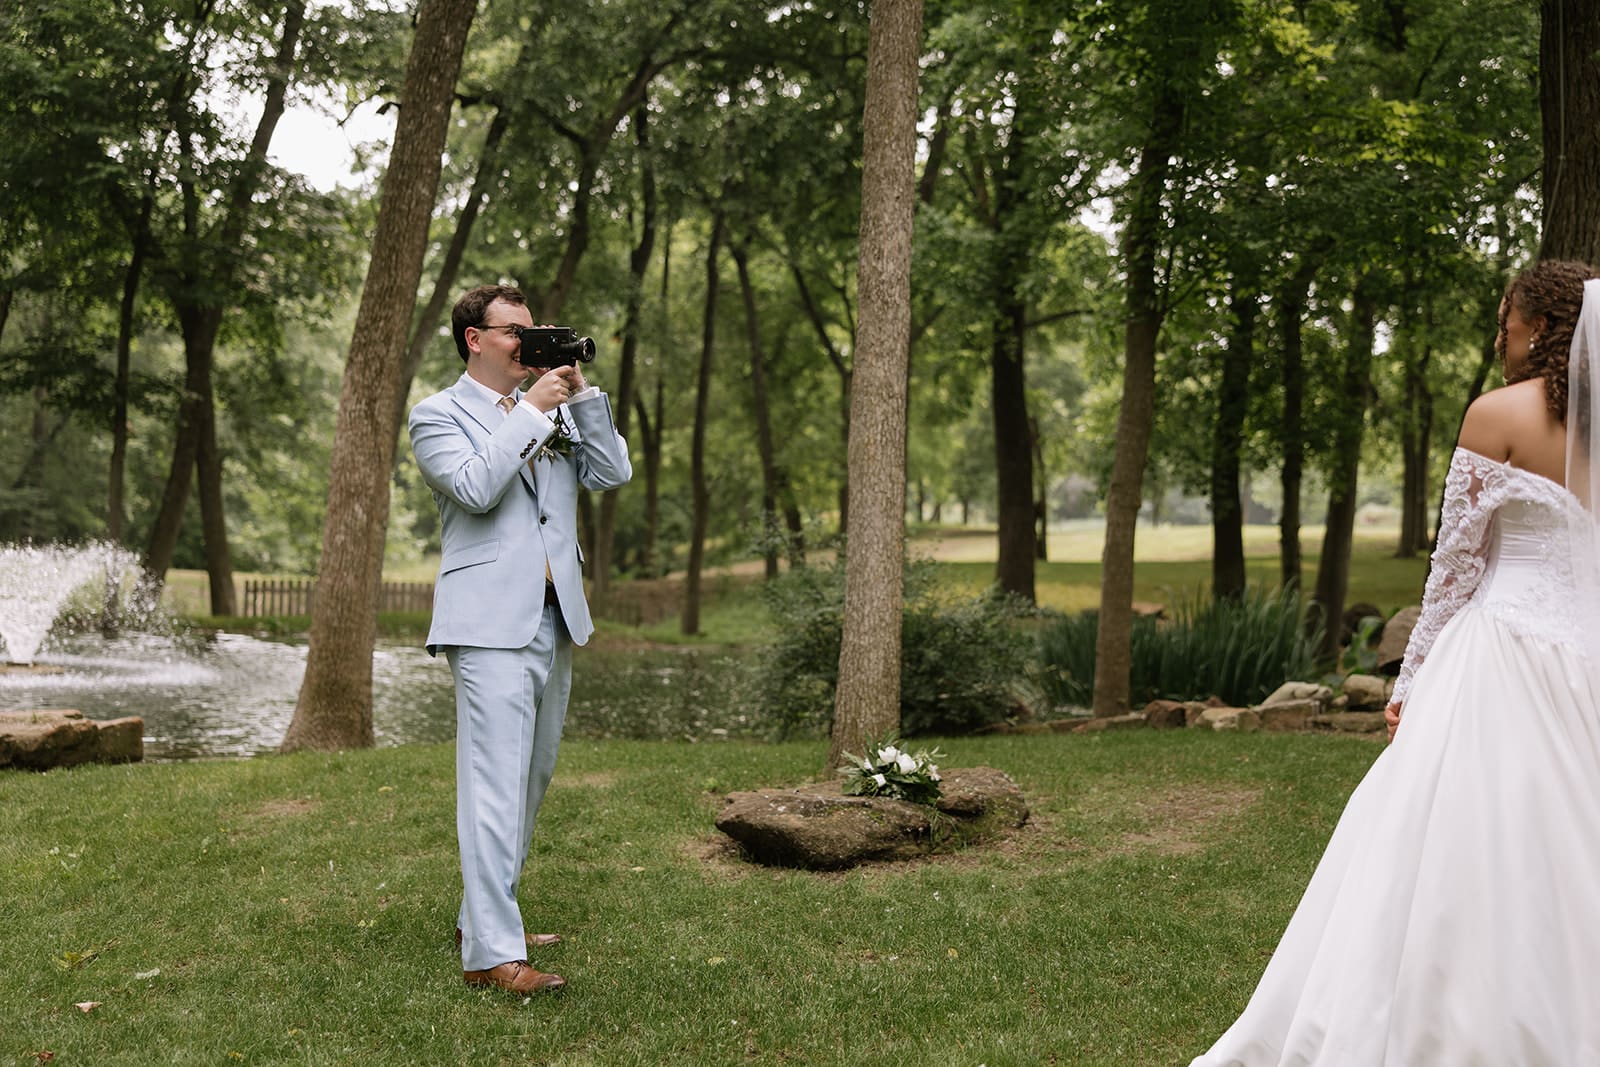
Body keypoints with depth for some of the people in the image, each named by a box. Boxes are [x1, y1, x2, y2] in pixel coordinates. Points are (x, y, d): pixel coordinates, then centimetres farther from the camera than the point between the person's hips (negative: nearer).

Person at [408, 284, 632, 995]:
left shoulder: (555, 409, 17)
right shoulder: (438, 415, -1)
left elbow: (611, 474, 7)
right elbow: (475, 488, -18)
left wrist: (580, 395, -1)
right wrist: (530, 410, -15)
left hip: (556, 620, 7)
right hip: (491, 624, -7)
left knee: (530, 781, 14)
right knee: (495, 788, -12)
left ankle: (483, 916, 27)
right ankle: (491, 953, -11)